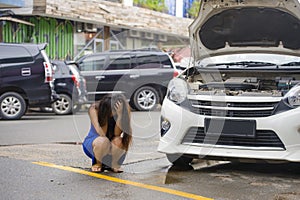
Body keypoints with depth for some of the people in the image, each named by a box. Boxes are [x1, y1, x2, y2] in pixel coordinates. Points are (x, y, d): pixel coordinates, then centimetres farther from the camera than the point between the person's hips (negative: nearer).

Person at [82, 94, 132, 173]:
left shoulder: (125, 108, -18)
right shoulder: (94, 108, -22)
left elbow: (117, 134, -24)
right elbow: (102, 134, -29)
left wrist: (120, 115, -36)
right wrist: (107, 115, -33)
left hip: (111, 145, 2)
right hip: (92, 143, -2)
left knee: (119, 141, -34)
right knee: (102, 141, -38)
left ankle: (113, 164, -2)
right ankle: (98, 163, -4)